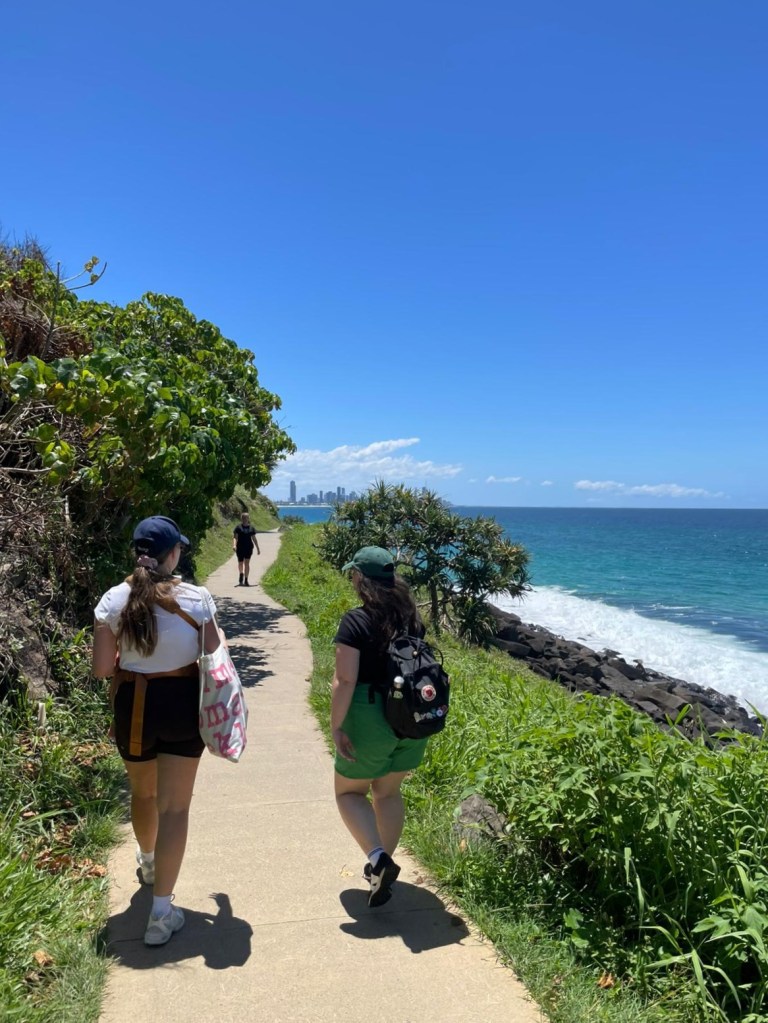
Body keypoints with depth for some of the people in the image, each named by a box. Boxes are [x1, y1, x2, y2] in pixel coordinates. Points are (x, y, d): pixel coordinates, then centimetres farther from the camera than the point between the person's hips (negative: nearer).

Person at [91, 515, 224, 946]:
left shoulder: (114, 600, -9)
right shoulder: (197, 598, -13)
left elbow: (102, 668, -9)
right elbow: (215, 657, -7)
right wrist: (219, 634, 13)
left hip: (133, 706, 3)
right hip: (183, 704, -2)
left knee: (143, 792, 27)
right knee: (175, 806, 7)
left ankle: (148, 862, 54)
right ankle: (162, 911, 8)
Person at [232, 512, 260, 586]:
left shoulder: (251, 528, 9)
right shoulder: (238, 527, 2)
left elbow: (254, 539, 15)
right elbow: (235, 537, -4)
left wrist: (258, 549, 15)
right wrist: (234, 545, -20)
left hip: (249, 547, 1)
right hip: (240, 548, -1)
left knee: (247, 563, -2)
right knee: (240, 563, 6)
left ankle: (246, 580, 1)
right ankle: (241, 575, 26)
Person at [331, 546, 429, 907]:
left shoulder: (355, 621, -15)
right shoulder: (411, 618, 4)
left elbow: (345, 680, -19)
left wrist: (336, 726, -12)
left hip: (370, 716, -6)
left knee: (349, 791, 15)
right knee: (388, 791, 22)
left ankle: (378, 859, -1)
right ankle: (383, 865, 29)